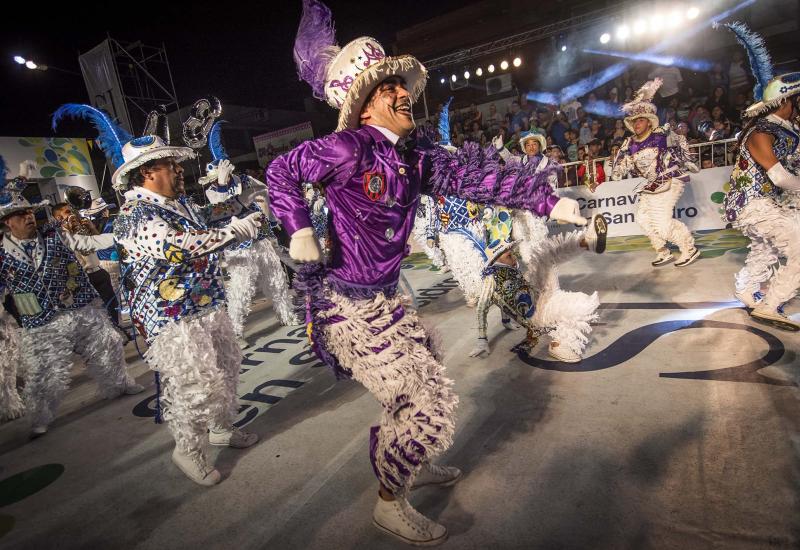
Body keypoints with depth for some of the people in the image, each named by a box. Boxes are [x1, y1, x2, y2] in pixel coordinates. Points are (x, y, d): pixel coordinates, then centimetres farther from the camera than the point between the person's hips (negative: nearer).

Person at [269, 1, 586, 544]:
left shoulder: (416, 155, 3)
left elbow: (476, 175, 2)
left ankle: (412, 465, 51)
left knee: (426, 386, 23)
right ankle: (390, 504, 23)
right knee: (431, 403, -4)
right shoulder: (350, 148, -15)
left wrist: (548, 199, -1)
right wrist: (300, 233, -15)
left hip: (385, 297, 8)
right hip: (346, 304, -8)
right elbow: (281, 170, -3)